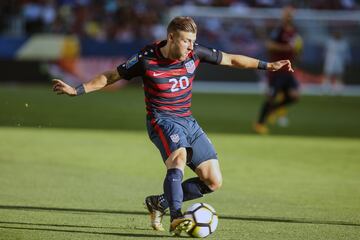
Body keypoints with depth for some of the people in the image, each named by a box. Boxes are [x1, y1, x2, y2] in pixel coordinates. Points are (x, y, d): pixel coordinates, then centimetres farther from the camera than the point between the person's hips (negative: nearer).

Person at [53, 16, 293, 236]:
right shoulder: (147, 59, -13)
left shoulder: (195, 53, -3)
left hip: (188, 121, 6)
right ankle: (176, 219, -42)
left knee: (213, 181, -1)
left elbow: (231, 59, 9)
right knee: (179, 158, -37)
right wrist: (77, 90, -8)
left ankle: (159, 202, 12)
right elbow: (111, 76, -1)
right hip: (162, 120, -6)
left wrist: (267, 65, 8)